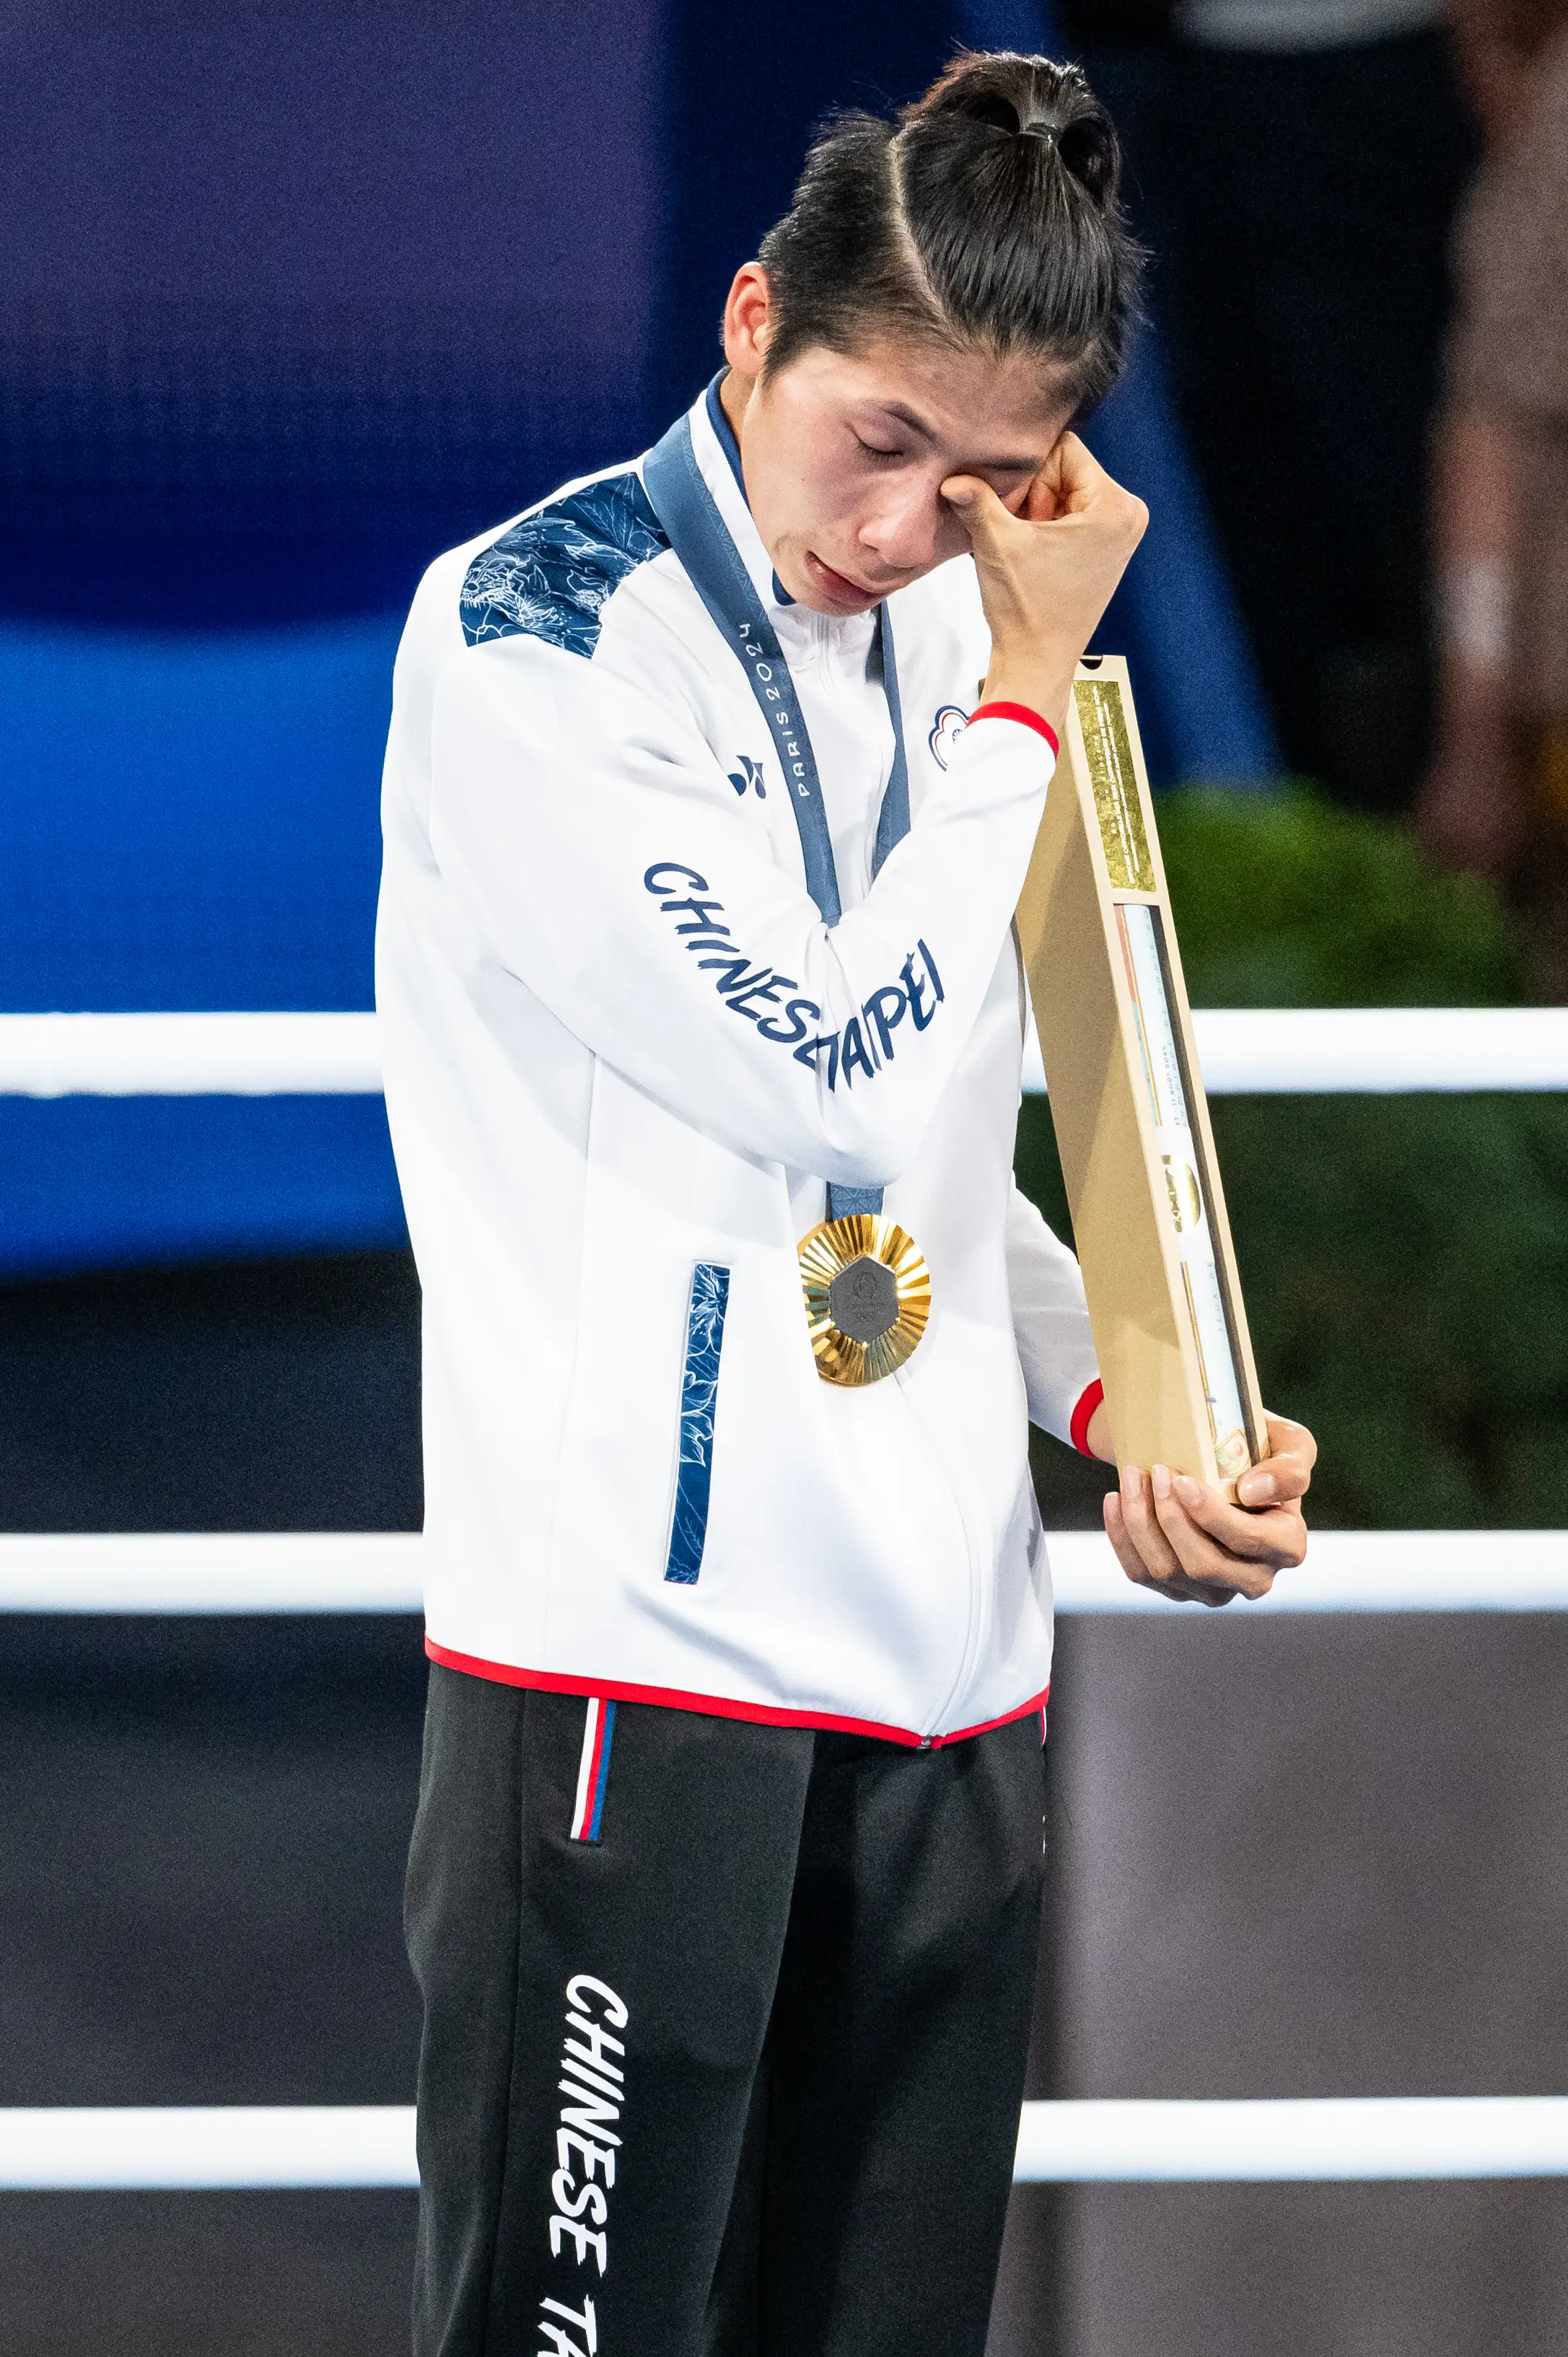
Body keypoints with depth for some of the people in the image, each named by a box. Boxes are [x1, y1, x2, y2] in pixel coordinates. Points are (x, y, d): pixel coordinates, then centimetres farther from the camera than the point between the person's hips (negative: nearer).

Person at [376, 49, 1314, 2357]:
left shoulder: (942, 641, 13)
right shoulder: (535, 631, -9)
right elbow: (843, 1079, -17)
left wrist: (1134, 1400, 7)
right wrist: (1026, 688, -8)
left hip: (947, 1684, 7)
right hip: (636, 1661, -7)